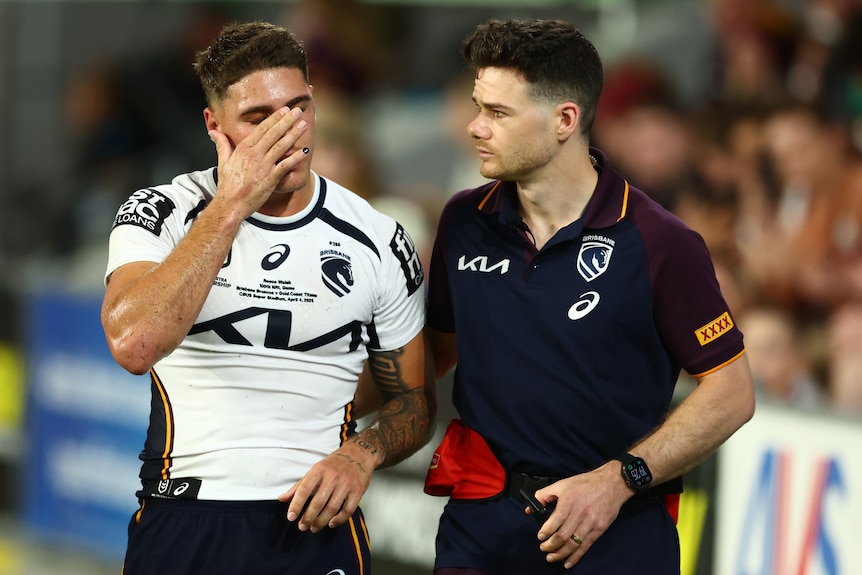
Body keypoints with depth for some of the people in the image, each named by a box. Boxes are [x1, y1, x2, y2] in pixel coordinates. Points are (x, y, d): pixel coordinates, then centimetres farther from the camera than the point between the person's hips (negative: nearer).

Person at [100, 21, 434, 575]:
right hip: (181, 525, -1)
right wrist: (232, 206, -22)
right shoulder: (161, 214, -5)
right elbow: (134, 345, -25)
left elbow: (413, 399, 11)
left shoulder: (379, 242, 1)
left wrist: (362, 453, -12)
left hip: (316, 519, 1)